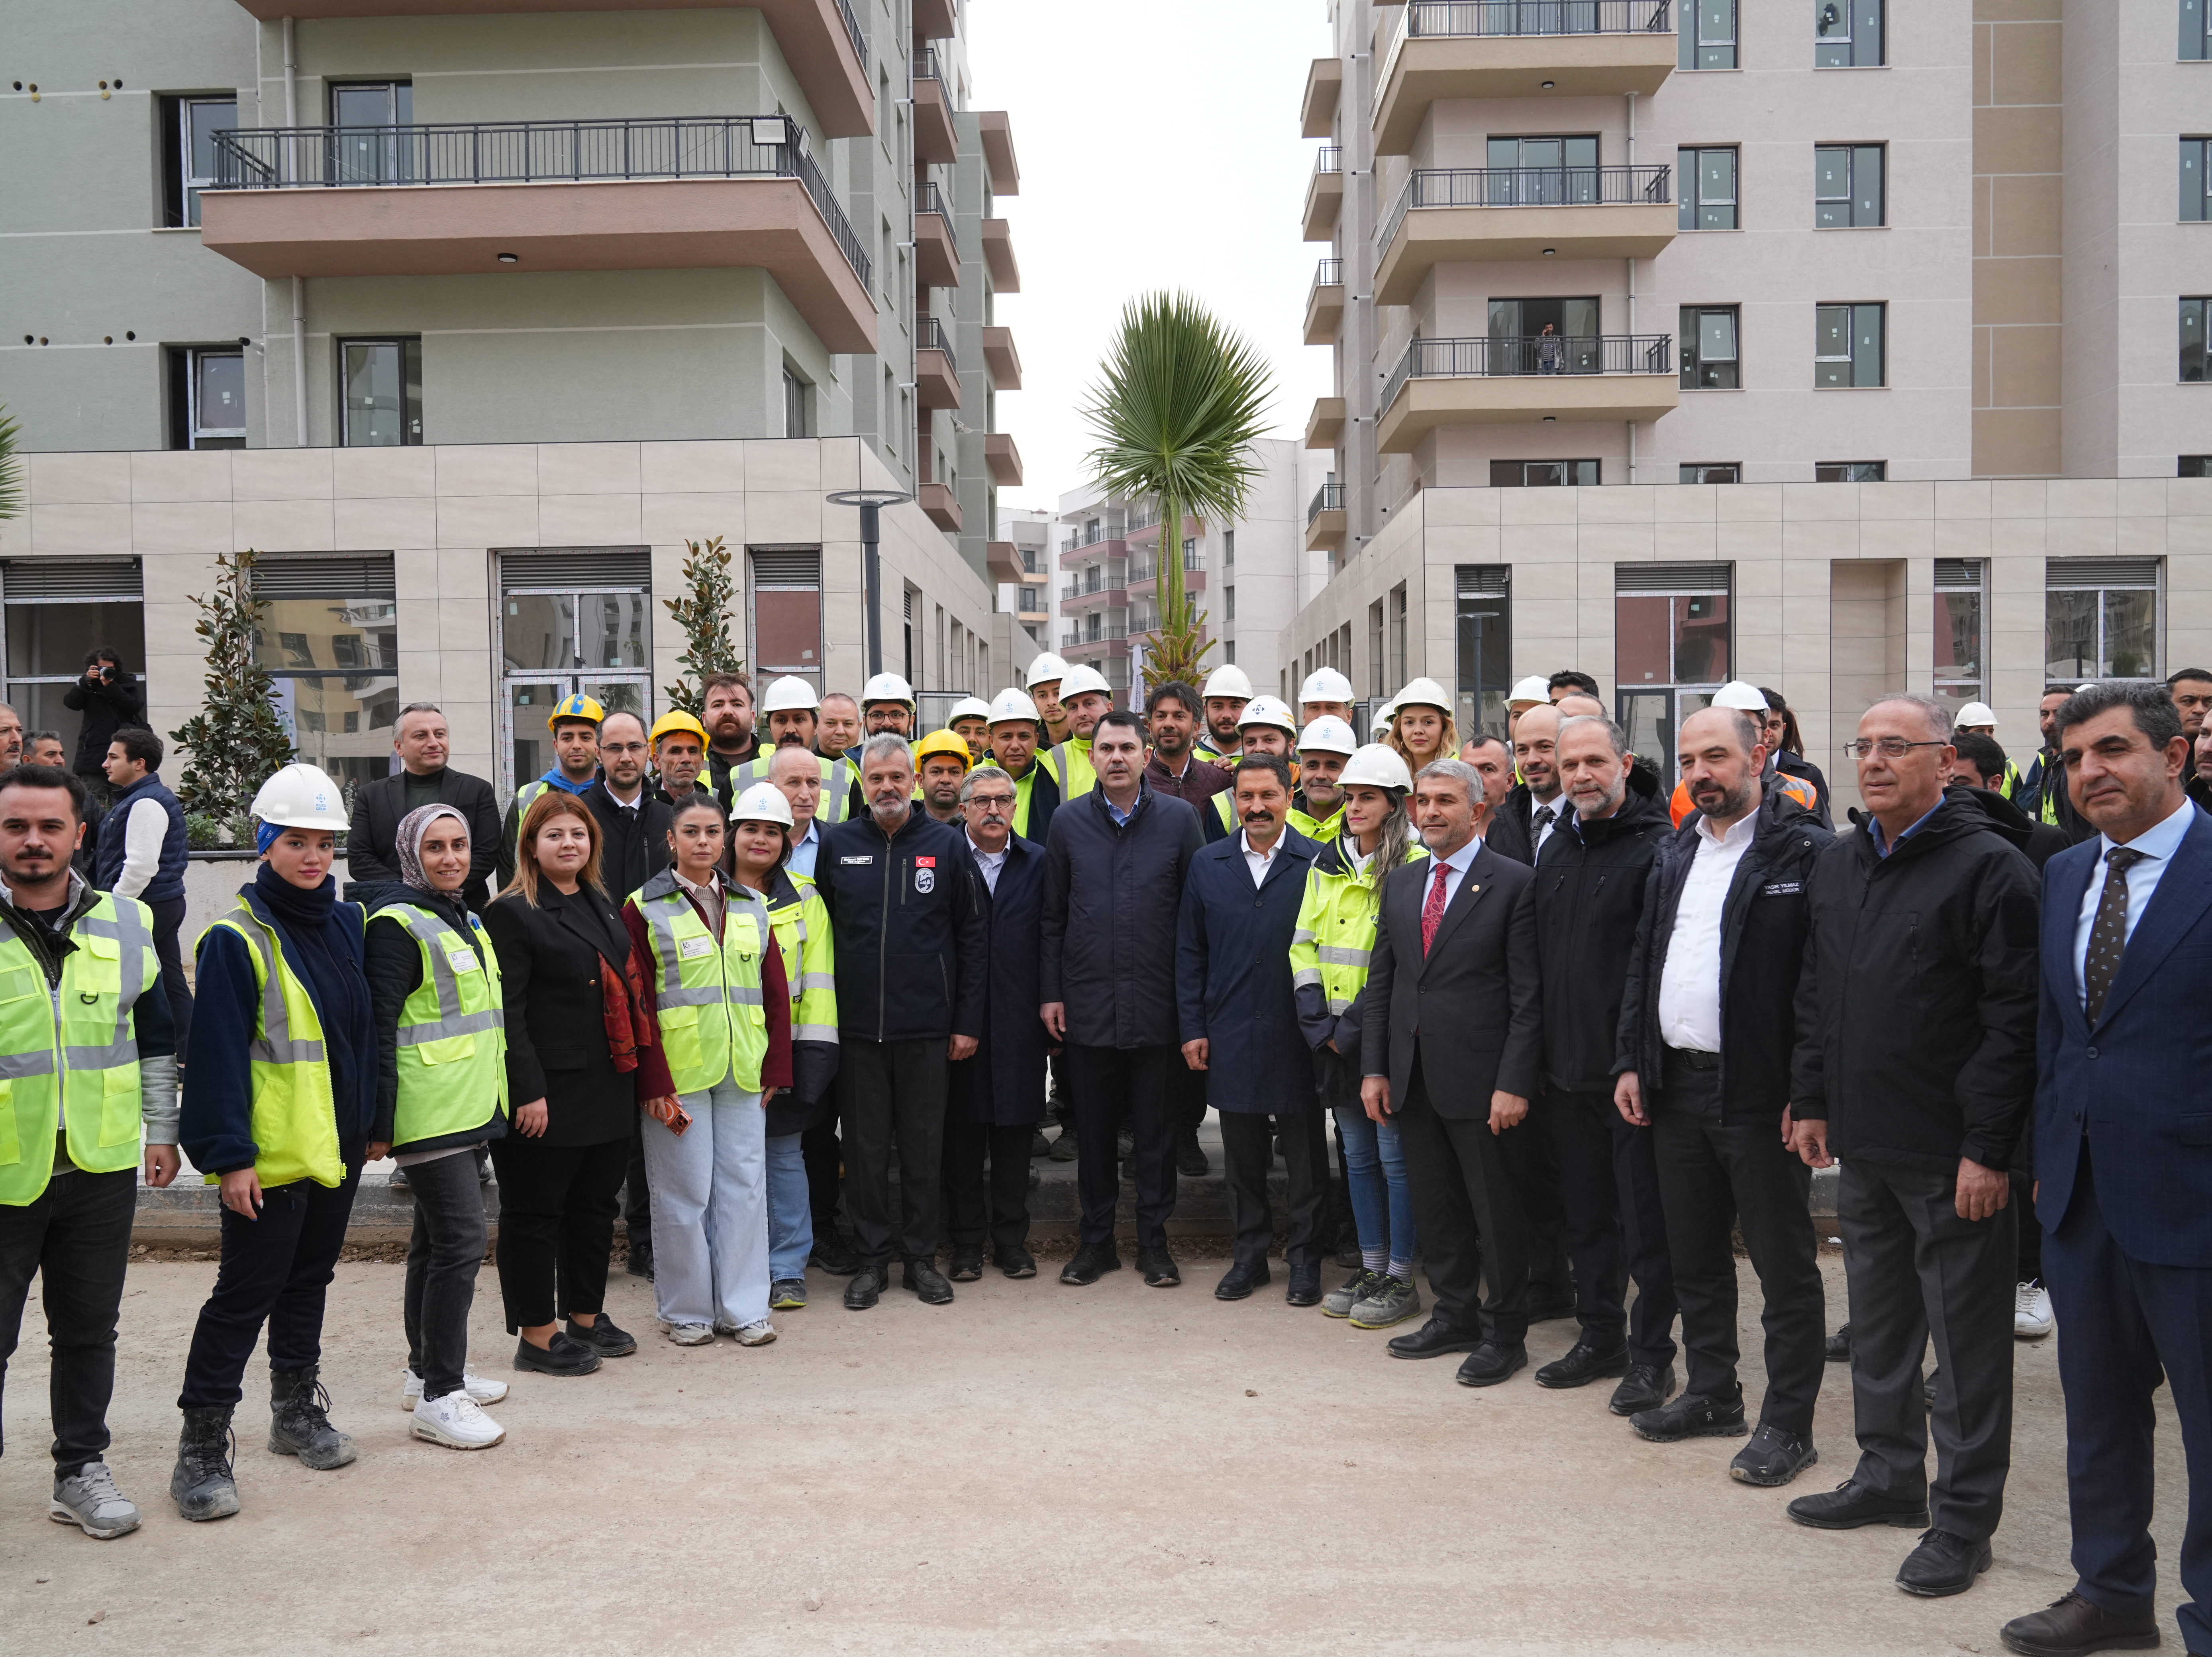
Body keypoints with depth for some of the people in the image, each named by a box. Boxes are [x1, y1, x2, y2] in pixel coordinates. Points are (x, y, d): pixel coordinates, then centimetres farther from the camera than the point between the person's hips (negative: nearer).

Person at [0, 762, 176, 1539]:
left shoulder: (126, 923, 5)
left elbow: (155, 1036, 13)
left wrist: (161, 1131, 11)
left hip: (100, 1167, 3)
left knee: (89, 1331, 14)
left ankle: (82, 1469, 28)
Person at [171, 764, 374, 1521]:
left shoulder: (347, 924, 8)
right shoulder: (237, 939, -14)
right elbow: (218, 1054, -15)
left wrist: (372, 1121, 14)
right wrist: (229, 1155, -17)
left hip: (337, 1144, 7)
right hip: (270, 1154, -7)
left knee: (309, 1277, 19)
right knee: (246, 1294, -1)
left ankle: (297, 1409, 34)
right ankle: (201, 1450, 11)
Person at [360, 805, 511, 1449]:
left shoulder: (463, 920, 16)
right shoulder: (398, 924, -13)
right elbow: (379, 1027, -18)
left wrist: (494, 1096, 25)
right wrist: (380, 1121, -21)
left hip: (465, 1107, 10)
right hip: (428, 1112, -10)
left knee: (436, 1239, 17)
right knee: (461, 1240, -11)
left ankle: (426, 1371, 29)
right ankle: (438, 1399, -4)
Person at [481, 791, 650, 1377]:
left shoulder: (602, 906, 15)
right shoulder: (512, 914, -9)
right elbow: (508, 1010, -14)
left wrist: (630, 1076, 15)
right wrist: (528, 1091, -19)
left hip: (607, 1087, 8)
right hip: (547, 1092, -8)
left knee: (596, 1205, 16)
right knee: (535, 1212, 3)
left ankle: (587, 1317, 30)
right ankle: (536, 1336, 14)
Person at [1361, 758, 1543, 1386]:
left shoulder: (1514, 883, -7)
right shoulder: (1399, 884, 11)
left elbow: (1529, 995, -10)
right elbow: (1381, 981, 12)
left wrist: (1514, 1083, -15)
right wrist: (1374, 1068, 6)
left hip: (1480, 1076, -5)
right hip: (1413, 1075, 6)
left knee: (1497, 1211, 5)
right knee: (1435, 1208, 15)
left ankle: (1504, 1333, 19)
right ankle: (1455, 1316, 30)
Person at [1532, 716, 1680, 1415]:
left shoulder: (1658, 848, -12)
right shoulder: (1555, 851, 12)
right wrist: (1541, 1056, 13)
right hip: (1570, 1068, 7)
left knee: (1647, 1219, 4)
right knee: (1586, 1213, 17)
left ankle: (1650, 1355, 16)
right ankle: (1600, 1336, 30)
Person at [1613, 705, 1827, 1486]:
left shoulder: (1803, 851, -10)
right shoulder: (1674, 852, 12)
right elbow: (1642, 961, 15)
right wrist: (1631, 1062, 9)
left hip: (1759, 1092, -7)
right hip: (1675, 1086, 7)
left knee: (1785, 1265, 5)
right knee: (1694, 1256, 17)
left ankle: (1788, 1423, 17)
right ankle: (1712, 1394, 32)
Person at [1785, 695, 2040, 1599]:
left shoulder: (1990, 867, -11)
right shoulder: (1836, 864, 10)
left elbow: (2013, 1016, -14)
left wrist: (1988, 1148, -16)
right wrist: (1813, 1101, 13)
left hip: (1952, 1153, -7)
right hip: (1863, 1147, 7)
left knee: (1965, 1337, 4)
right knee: (1878, 1321, 18)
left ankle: (1963, 1517, 17)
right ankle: (1890, 1476, 33)